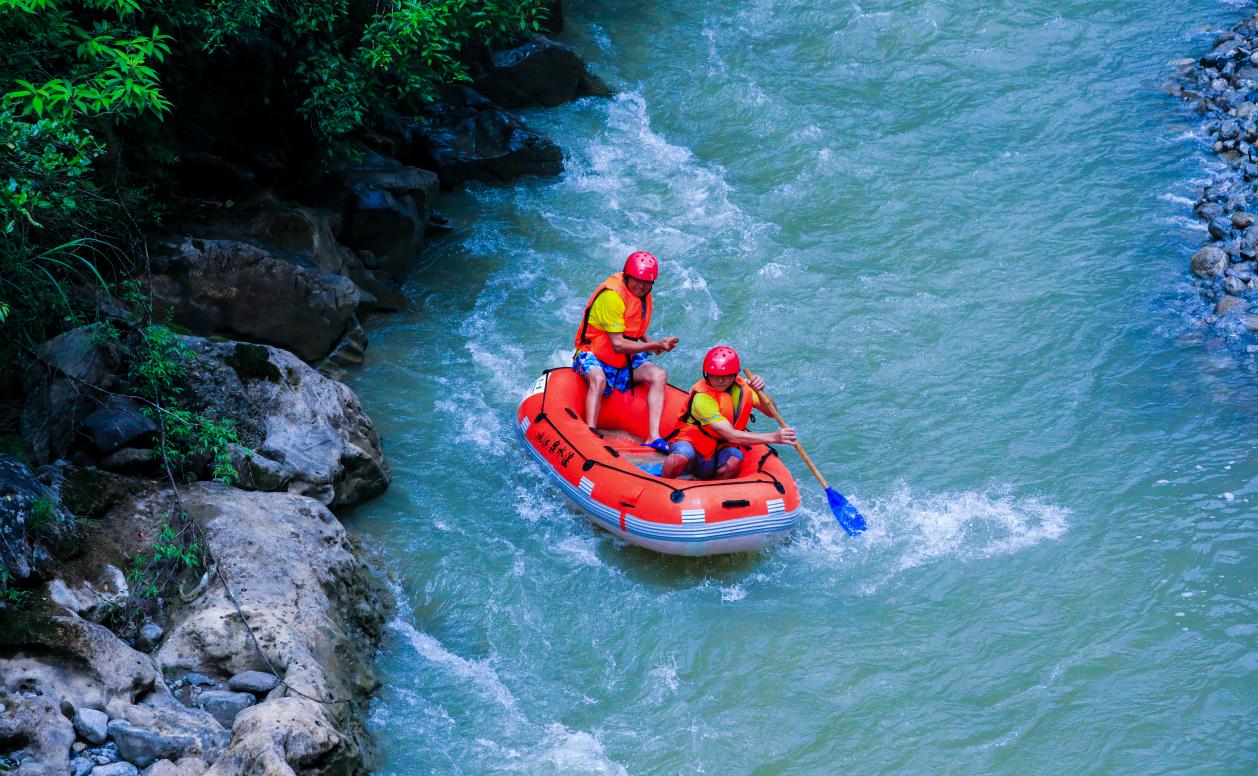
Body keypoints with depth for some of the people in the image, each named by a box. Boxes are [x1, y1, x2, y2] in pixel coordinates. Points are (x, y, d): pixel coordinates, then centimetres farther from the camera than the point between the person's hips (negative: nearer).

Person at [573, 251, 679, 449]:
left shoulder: (643, 295, 3)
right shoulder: (611, 296, -24)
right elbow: (618, 345, -26)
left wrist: (648, 342, -1)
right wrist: (655, 345, -28)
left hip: (626, 359, 7)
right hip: (593, 354, -7)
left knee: (659, 375, -17)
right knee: (598, 379, -40)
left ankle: (653, 437, -26)